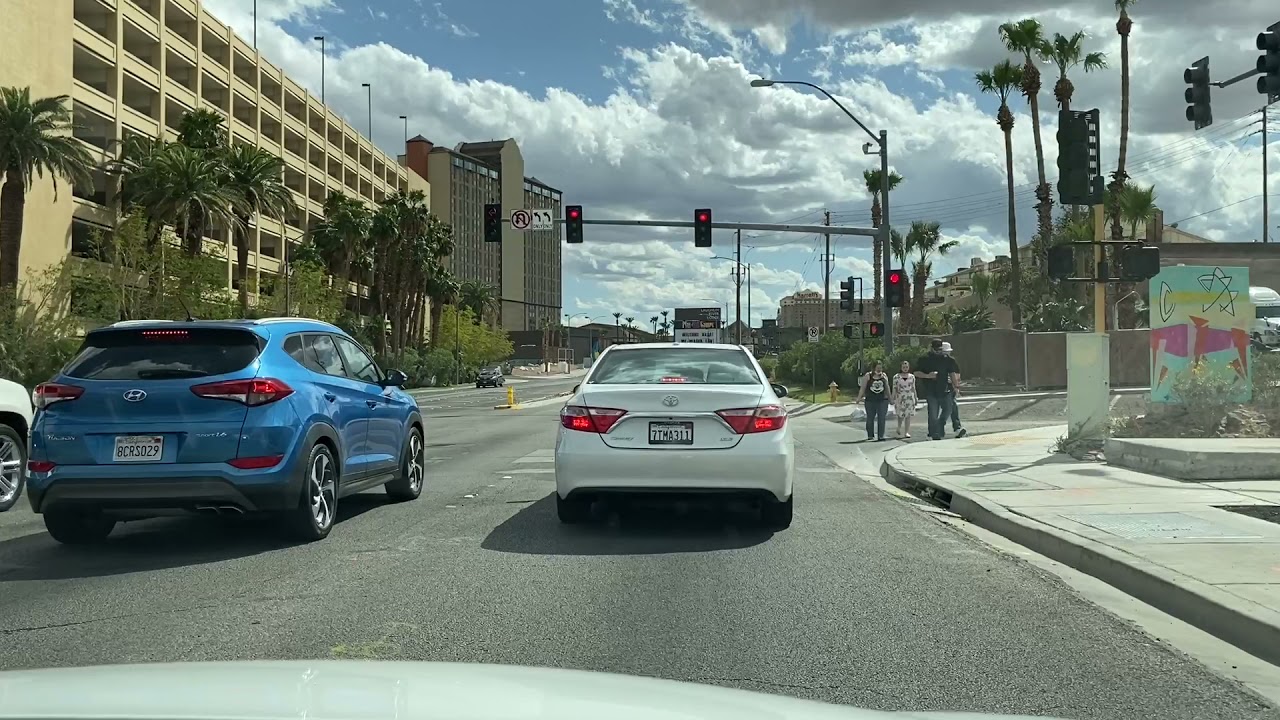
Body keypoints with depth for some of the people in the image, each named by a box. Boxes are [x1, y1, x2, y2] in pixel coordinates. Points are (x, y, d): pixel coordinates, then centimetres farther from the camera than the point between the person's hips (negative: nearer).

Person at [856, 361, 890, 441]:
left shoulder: (884, 376, 6)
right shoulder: (868, 376, -2)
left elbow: (887, 388, 15)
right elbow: (863, 388, -1)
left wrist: (890, 398, 16)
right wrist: (859, 398, -8)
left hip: (882, 400, 1)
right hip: (870, 401, -1)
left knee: (881, 418, -4)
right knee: (870, 418, 7)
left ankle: (881, 435, 0)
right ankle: (870, 435, 19)